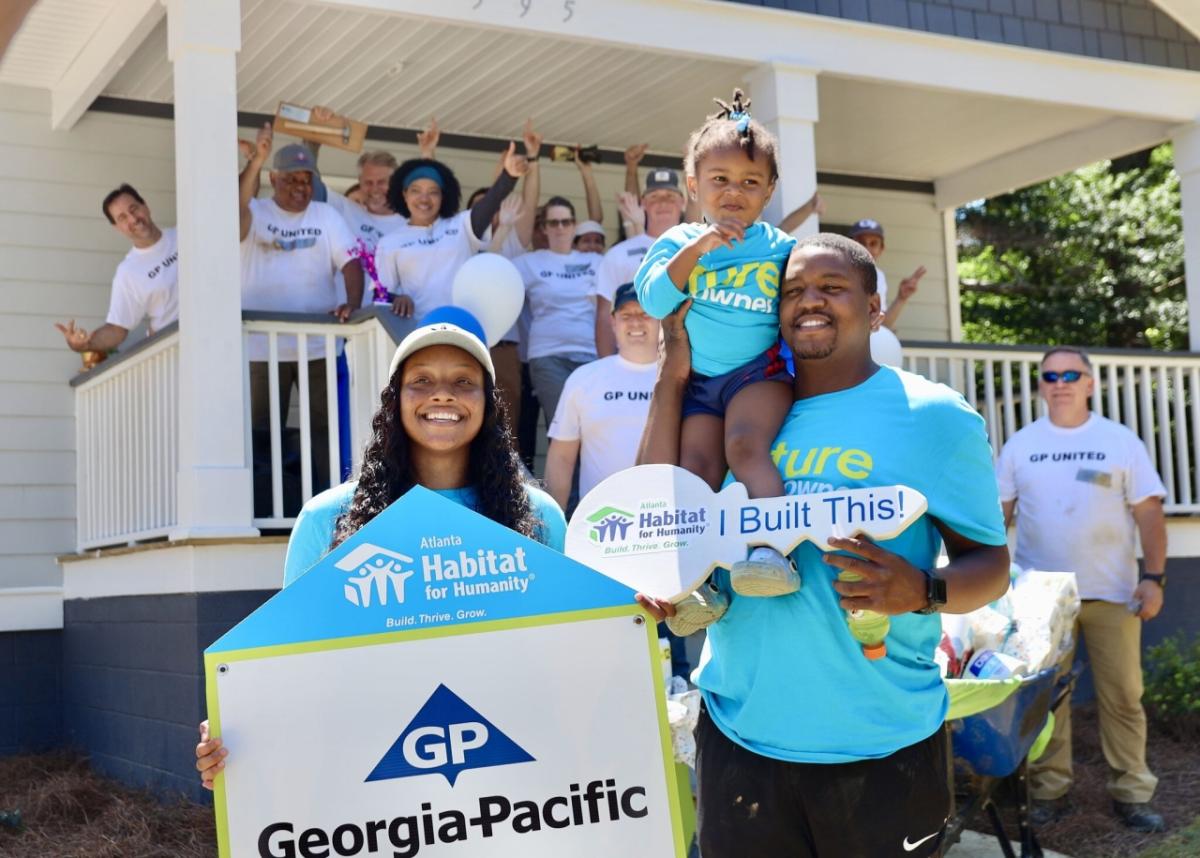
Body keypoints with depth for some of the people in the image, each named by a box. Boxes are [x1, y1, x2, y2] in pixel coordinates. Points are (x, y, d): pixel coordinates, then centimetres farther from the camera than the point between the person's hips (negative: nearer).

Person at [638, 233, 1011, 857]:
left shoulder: (934, 416, -3)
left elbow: (991, 563, -1)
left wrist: (922, 591, -23)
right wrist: (675, 372, -1)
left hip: (883, 745, -3)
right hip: (738, 733, 3)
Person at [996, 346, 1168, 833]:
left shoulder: (1121, 442, 2)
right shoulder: (1020, 446, 6)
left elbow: (1149, 513, 0)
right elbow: (998, 514, 6)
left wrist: (1154, 577, -8)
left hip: (1111, 592, -1)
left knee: (1122, 696, 4)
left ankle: (1131, 794, 13)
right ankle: (1048, 790, 15)